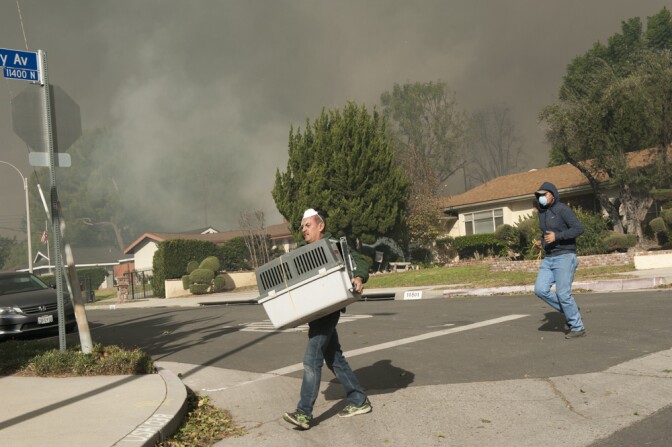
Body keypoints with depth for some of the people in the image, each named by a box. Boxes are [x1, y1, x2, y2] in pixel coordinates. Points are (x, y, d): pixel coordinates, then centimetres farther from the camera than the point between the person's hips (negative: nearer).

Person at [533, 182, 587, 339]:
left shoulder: (562, 209, -11)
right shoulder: (542, 212, 13)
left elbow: (579, 228, -19)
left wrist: (557, 236, -26)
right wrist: (541, 241, 8)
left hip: (564, 257, -7)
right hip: (548, 258, 8)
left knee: (563, 293, -10)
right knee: (540, 289, -6)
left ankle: (578, 328, 6)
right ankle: (571, 311, 11)